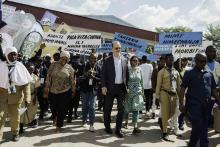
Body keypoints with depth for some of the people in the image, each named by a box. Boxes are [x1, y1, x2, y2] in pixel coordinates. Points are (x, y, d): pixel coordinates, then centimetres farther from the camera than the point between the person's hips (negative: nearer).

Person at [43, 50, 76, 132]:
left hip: (65, 92, -1)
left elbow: (72, 81, 5)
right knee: (53, 107, 10)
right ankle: (55, 117, 46)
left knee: (62, 109, 2)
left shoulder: (69, 68, -2)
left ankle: (59, 125, 21)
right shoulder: (53, 65, -3)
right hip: (53, 91, 1)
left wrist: (73, 91, 8)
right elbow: (48, 77, -3)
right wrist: (46, 90, -5)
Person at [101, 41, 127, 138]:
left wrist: (126, 86, 3)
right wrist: (103, 86, -12)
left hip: (121, 87, 2)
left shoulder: (124, 60, 7)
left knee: (121, 108, 2)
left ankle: (118, 129, 13)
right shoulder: (107, 60, -2)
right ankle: (107, 126, 28)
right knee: (107, 109, 9)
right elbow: (103, 74, -3)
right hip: (110, 87, -2)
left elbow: (126, 74, 10)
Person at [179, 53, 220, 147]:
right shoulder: (189, 73, -1)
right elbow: (183, 89, -5)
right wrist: (181, 104, -13)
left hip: (206, 105, 5)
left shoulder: (209, 74, 12)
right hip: (194, 104, -4)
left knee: (204, 128, 10)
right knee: (198, 127, -4)